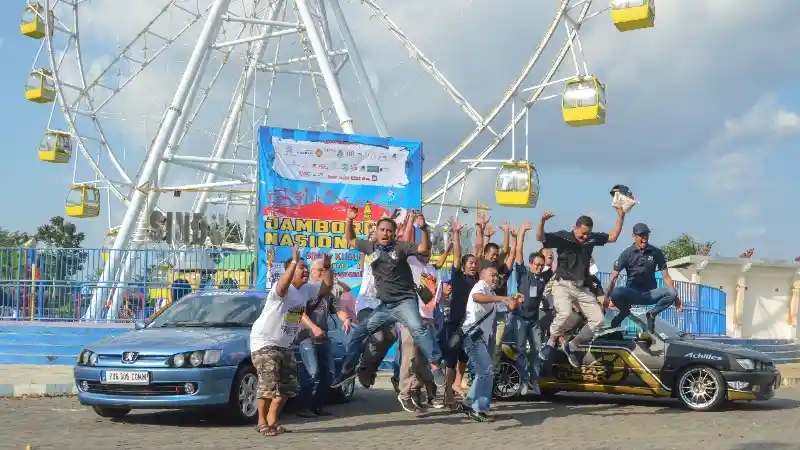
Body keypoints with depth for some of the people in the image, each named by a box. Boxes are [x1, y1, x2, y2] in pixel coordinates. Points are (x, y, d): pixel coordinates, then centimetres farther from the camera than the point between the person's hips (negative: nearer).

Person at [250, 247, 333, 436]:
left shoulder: (307, 289, 3)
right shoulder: (281, 289, -21)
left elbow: (327, 286, 8)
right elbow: (283, 284, -45)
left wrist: (327, 267, -7)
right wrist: (294, 261, -49)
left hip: (284, 344, 8)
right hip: (264, 342, -8)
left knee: (288, 386, 9)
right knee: (269, 385, -14)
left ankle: (272, 420, 21)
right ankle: (262, 422, 1)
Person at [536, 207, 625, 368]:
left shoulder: (592, 238, 5)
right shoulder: (562, 236, -9)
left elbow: (613, 237, 14)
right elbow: (540, 237, -22)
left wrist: (621, 216, 3)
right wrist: (542, 221, -41)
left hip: (582, 288, 6)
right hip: (564, 285, -6)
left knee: (598, 319, -1)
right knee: (565, 313, -33)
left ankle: (571, 346, 12)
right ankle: (551, 343, -7)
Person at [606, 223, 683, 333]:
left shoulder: (656, 252, 0)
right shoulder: (627, 253, -4)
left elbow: (666, 277, 1)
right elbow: (614, 277, -7)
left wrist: (676, 298, -8)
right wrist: (606, 297, -17)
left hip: (650, 294, 1)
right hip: (632, 293, -1)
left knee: (671, 293, -28)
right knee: (615, 293, -34)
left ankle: (652, 314, -1)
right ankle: (625, 312, 2)